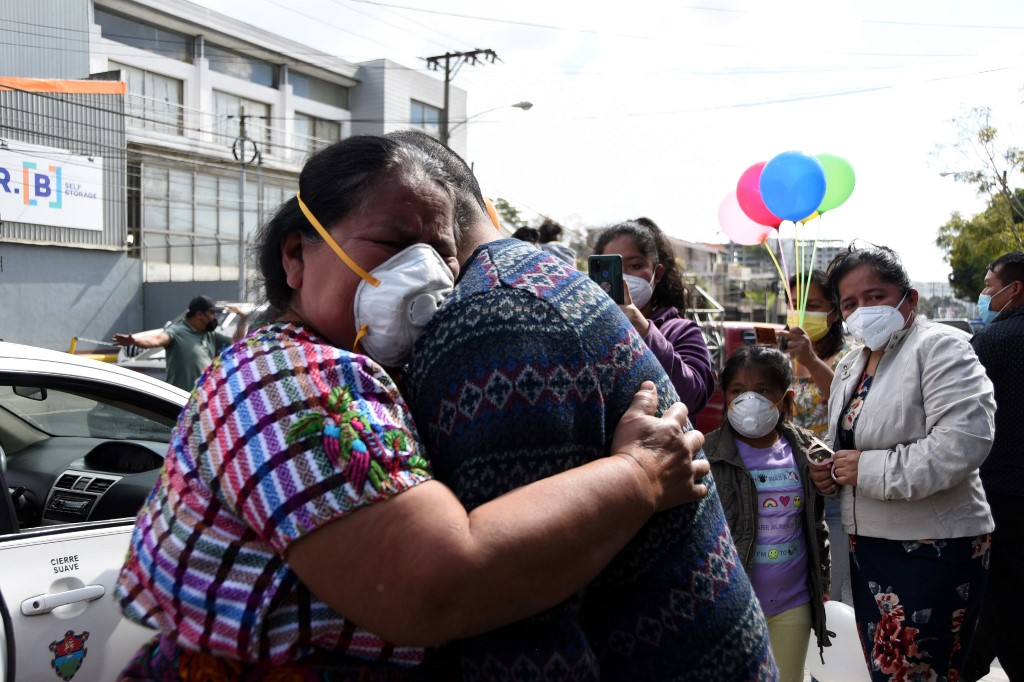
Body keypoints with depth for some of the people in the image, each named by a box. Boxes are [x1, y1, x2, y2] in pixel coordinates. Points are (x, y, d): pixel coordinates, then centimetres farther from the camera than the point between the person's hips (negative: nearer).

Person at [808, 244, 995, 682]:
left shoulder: (939, 348, -13)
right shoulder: (849, 366, 12)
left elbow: (963, 442, -27)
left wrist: (869, 469, -21)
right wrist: (828, 470, 3)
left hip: (931, 550, -8)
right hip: (867, 544, 8)